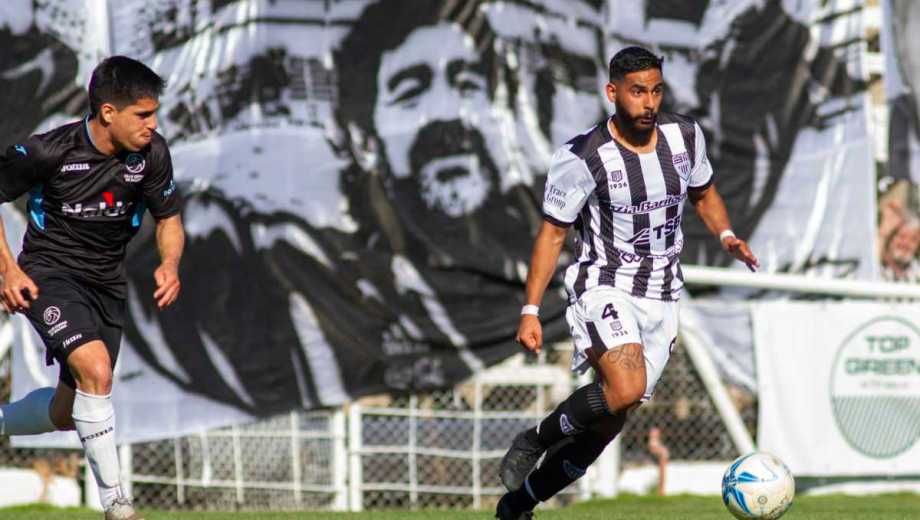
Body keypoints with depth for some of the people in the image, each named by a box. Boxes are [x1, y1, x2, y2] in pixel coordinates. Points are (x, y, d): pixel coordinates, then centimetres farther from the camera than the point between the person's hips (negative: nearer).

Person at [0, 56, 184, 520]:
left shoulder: (151, 154, -8)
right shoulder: (47, 151, -20)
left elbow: (168, 219, 6)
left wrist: (169, 264, -14)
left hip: (106, 284, 5)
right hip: (49, 273, -5)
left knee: (67, 412, 11)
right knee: (96, 370, -28)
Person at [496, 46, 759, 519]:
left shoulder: (685, 136, 1)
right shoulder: (582, 158, -14)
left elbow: (703, 194, 20)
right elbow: (552, 233, -7)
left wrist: (725, 235, -1)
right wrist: (530, 311, -11)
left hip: (662, 299, 5)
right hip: (605, 290, -5)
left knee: (607, 424, 6)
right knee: (626, 388, -32)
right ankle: (534, 440, -7)